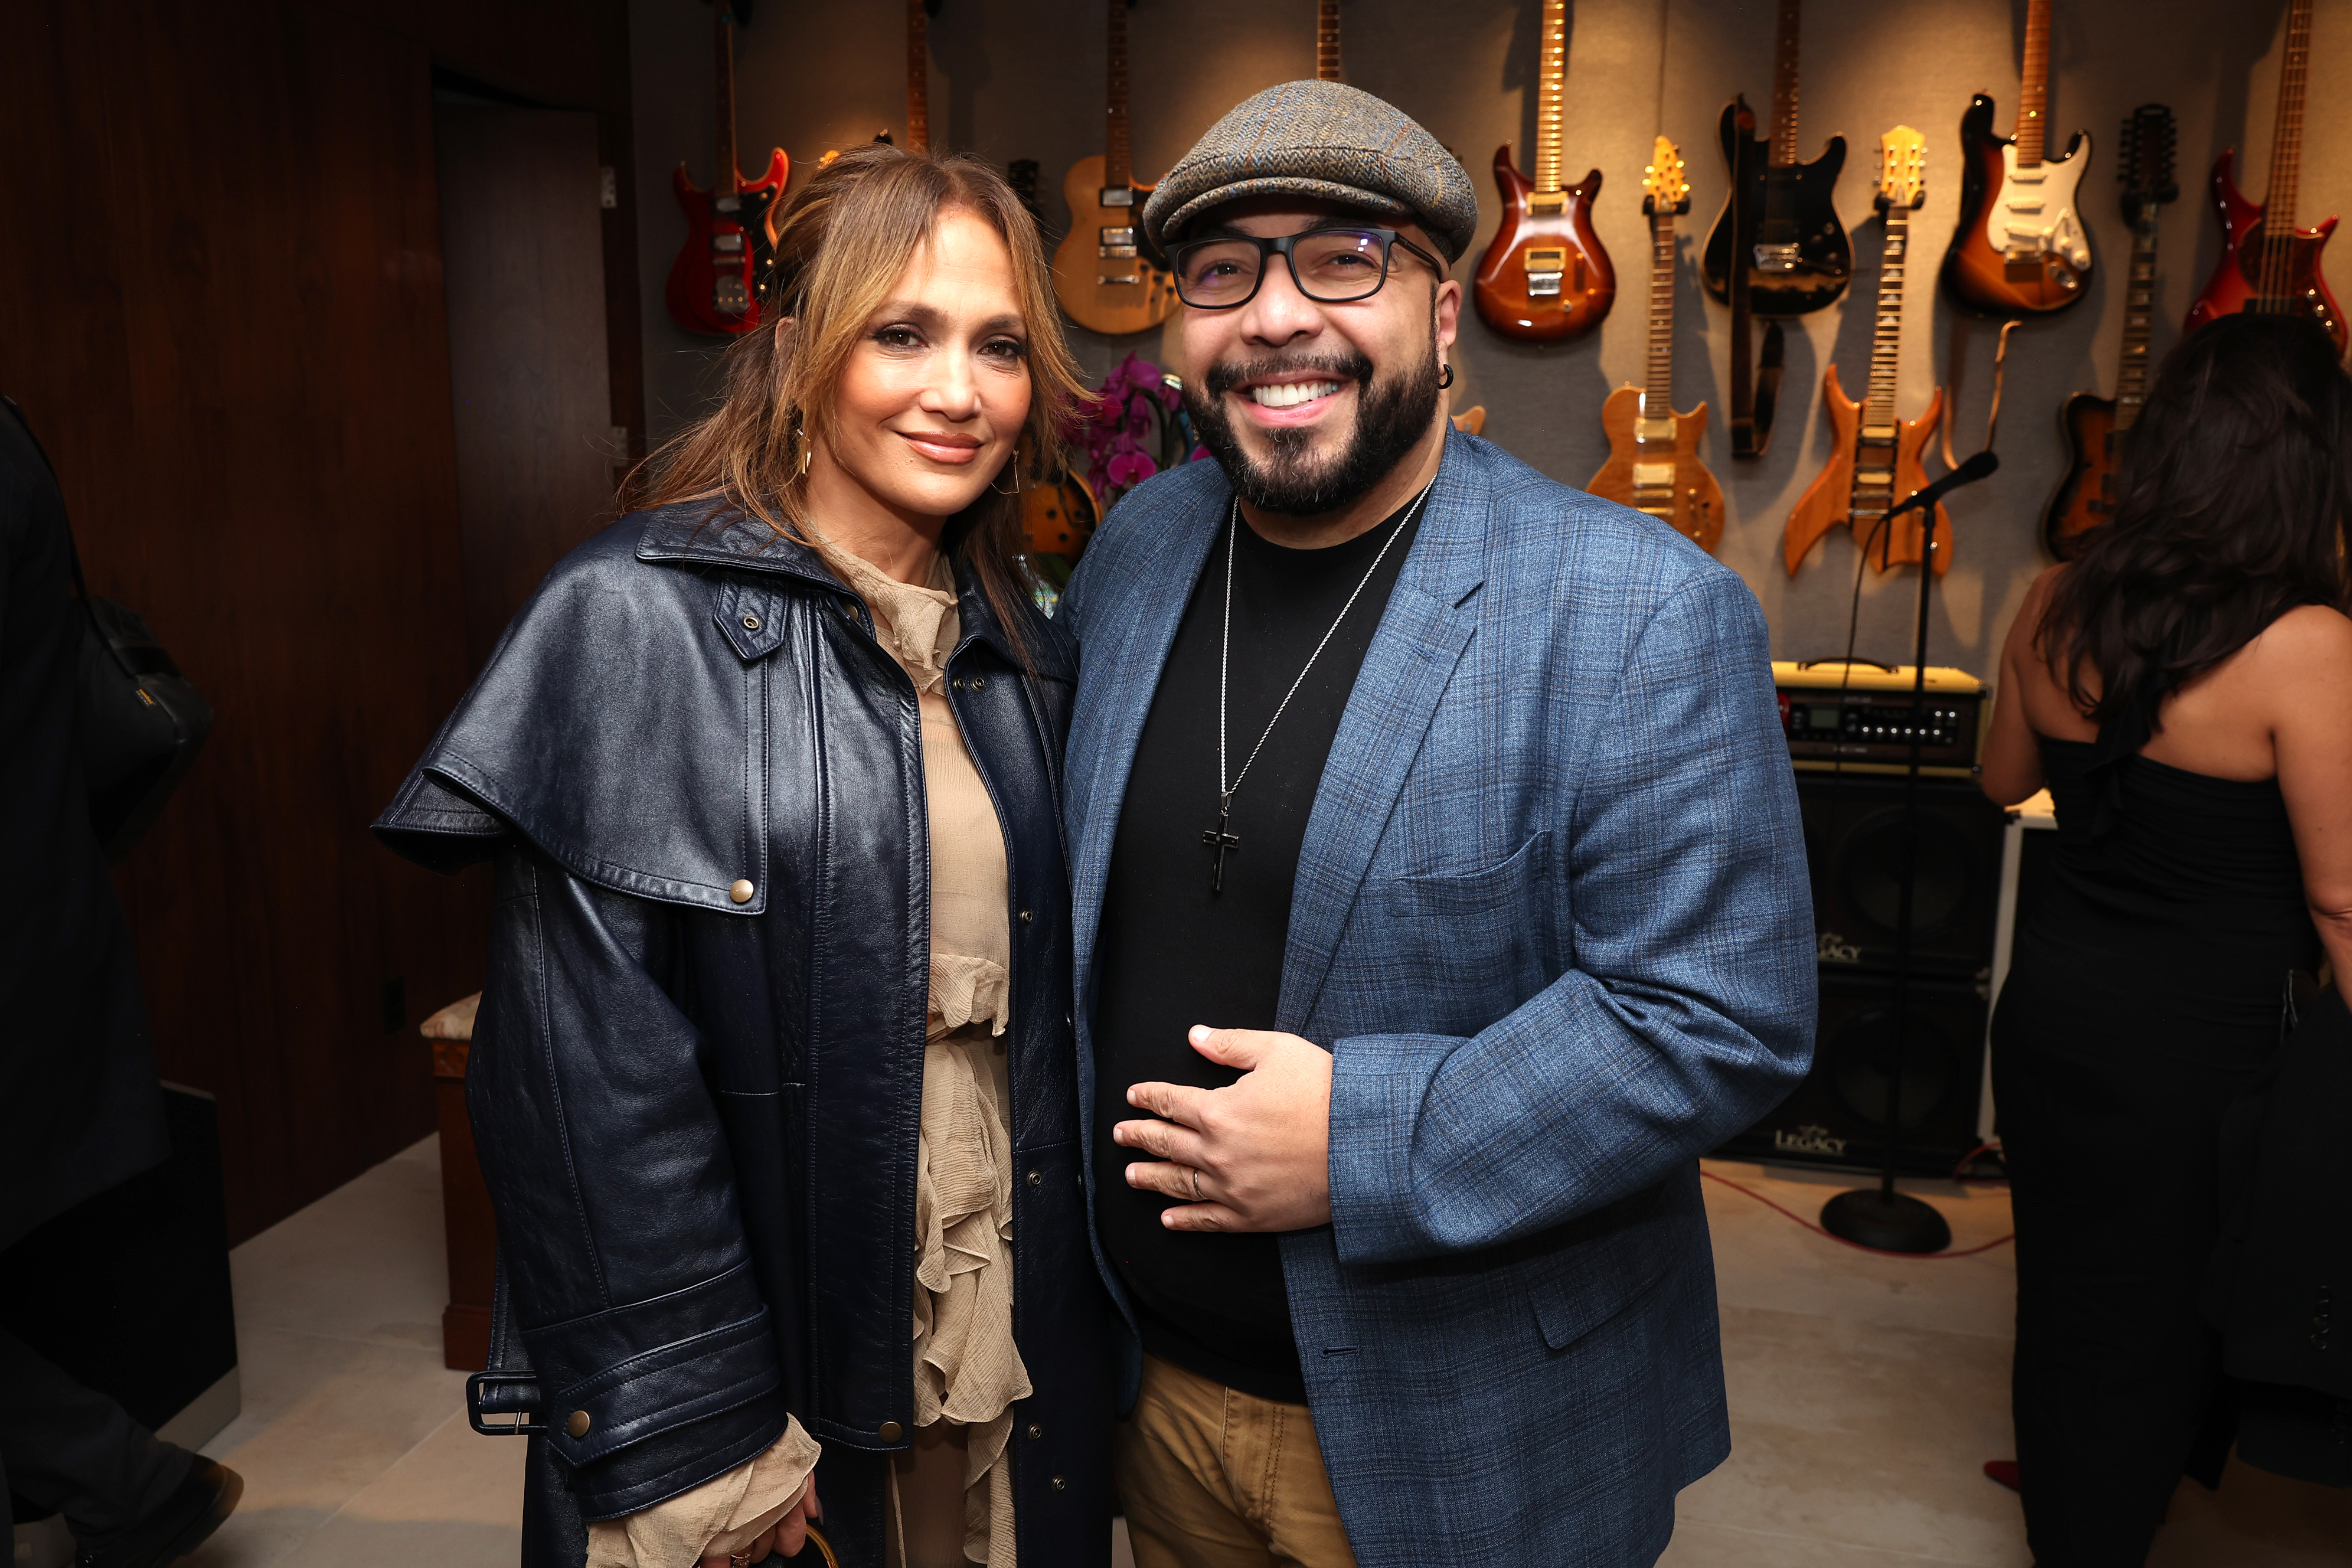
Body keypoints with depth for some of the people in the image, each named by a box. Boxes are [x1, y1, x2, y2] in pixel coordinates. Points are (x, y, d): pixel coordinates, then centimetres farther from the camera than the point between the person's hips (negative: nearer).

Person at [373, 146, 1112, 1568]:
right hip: (774, 1342, -5)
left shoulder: (1019, 646, 4)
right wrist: (694, 1440, -15)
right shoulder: (636, 623, -15)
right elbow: (593, 1075, -17)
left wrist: (1076, 1279, 8)